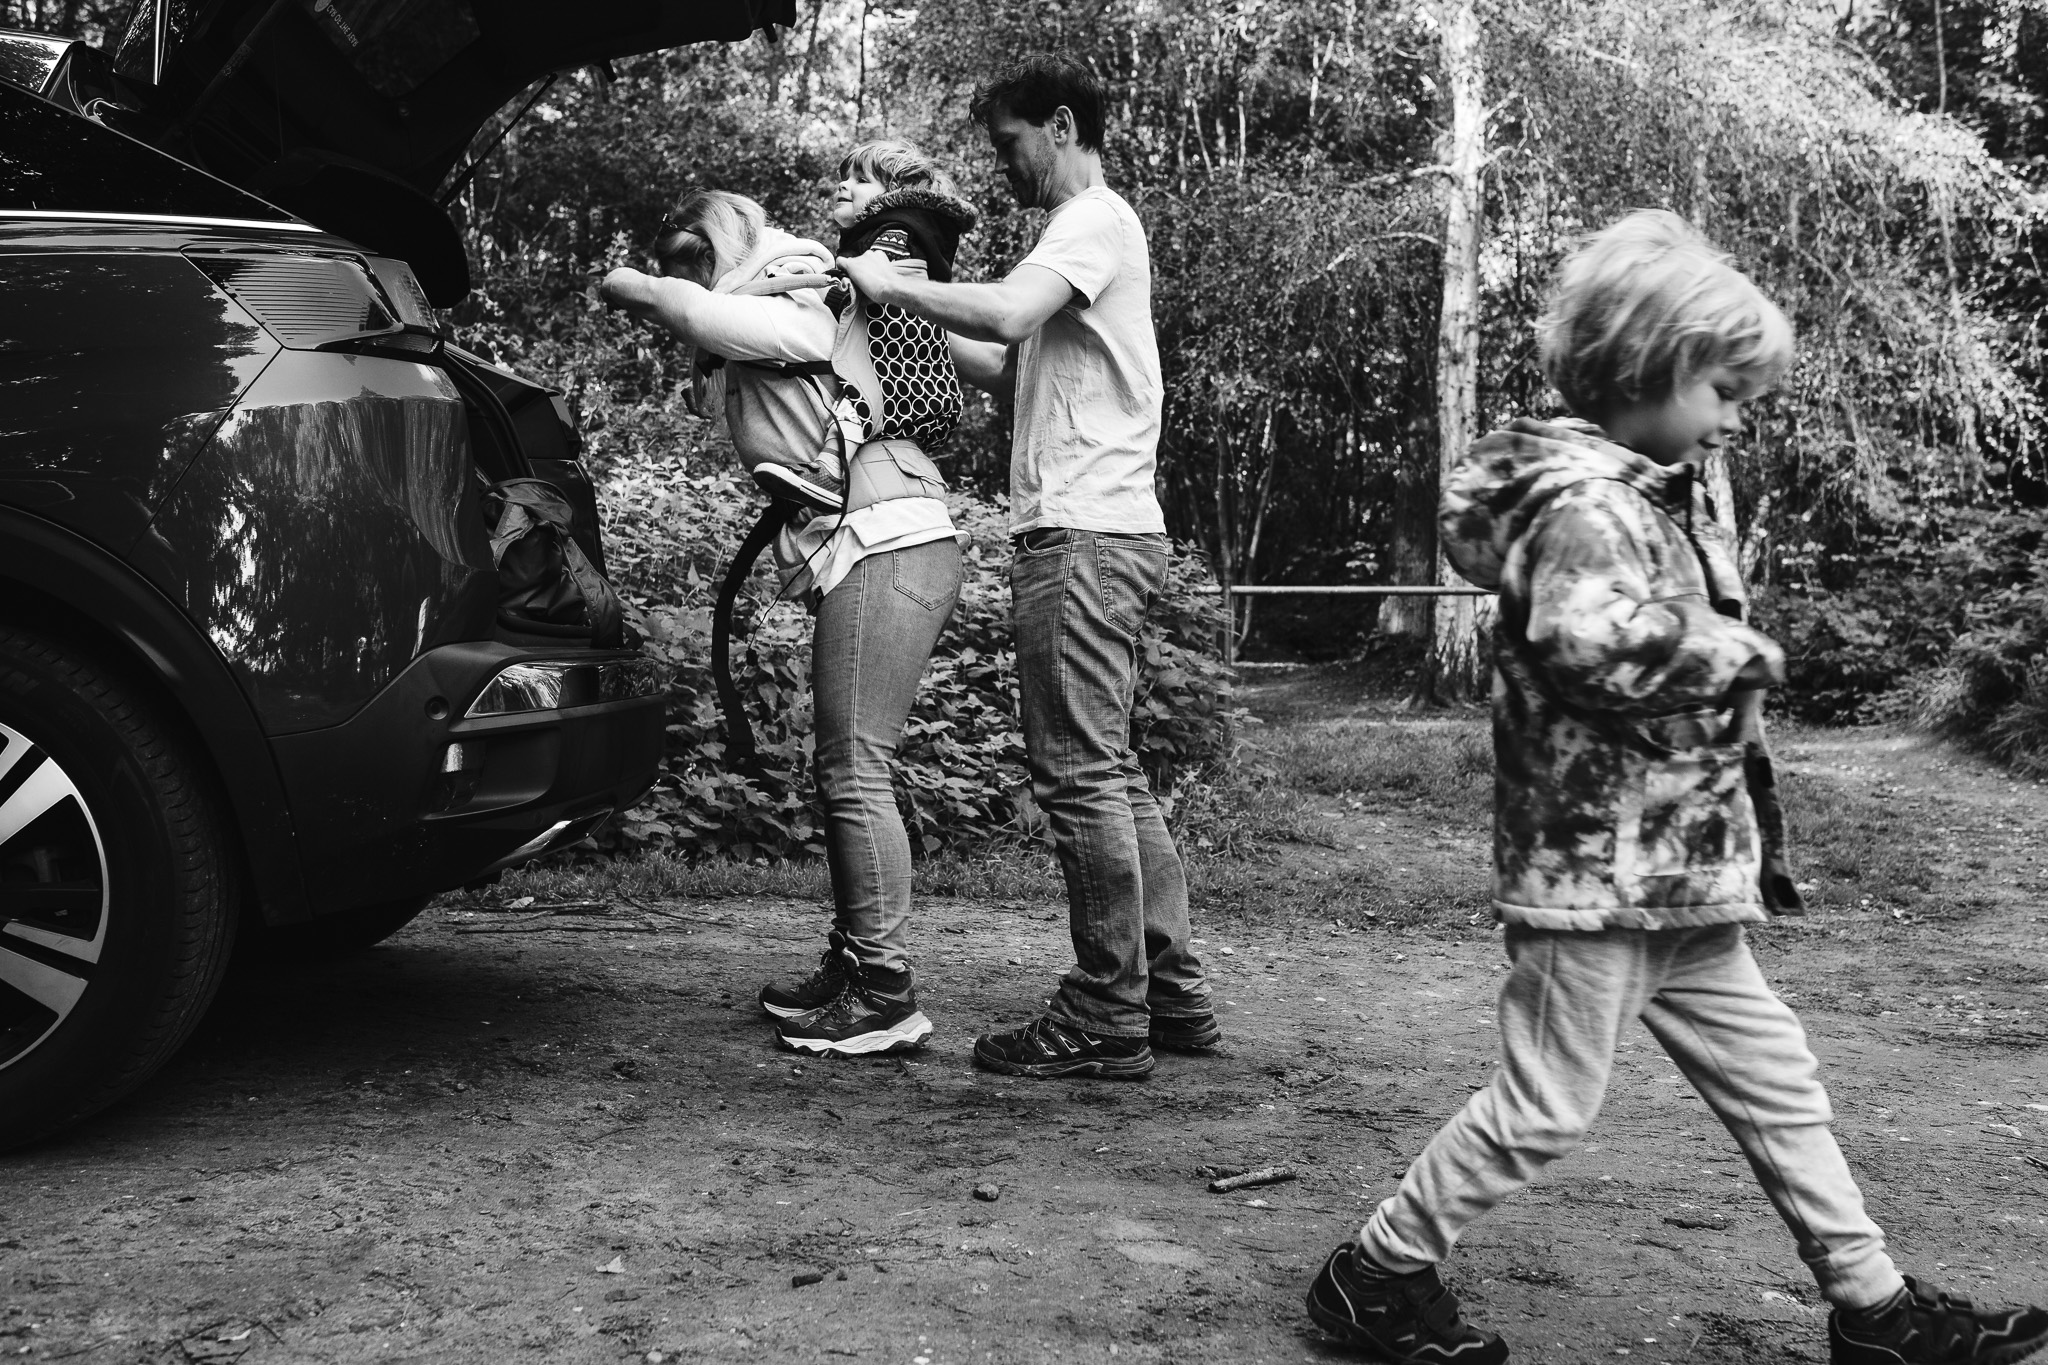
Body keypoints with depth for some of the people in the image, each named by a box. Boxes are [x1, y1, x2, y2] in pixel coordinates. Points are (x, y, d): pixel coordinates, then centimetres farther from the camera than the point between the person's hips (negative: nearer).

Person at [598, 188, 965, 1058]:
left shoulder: (786, 318, -8)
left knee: (856, 775, -10)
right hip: (883, 553, 10)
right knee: (844, 774, 13)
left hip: (884, 552, -10)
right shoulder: (777, 324, 22)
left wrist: (621, 285, 3)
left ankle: (886, 995, -7)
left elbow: (668, 300, -17)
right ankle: (852, 965, 21)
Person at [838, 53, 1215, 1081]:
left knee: (1080, 775, -8)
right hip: (1093, 533, 11)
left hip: (1083, 535, -11)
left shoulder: (1095, 221, -7)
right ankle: (1173, 994, 17)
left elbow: (1006, 313, -26)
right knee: (1108, 774, 12)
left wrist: (894, 286, -12)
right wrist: (917, 318, 12)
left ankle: (1106, 1021, -3)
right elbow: (1012, 369, 24)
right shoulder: (1086, 229, 25)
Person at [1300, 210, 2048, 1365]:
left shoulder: (1667, 495, 13)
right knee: (1547, 1108, 1)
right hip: (1596, 867, -10)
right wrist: (1744, 653, -20)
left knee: (1776, 1085, 15)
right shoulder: (1587, 501, -17)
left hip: (1680, 875, 10)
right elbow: (1591, 636, -36)